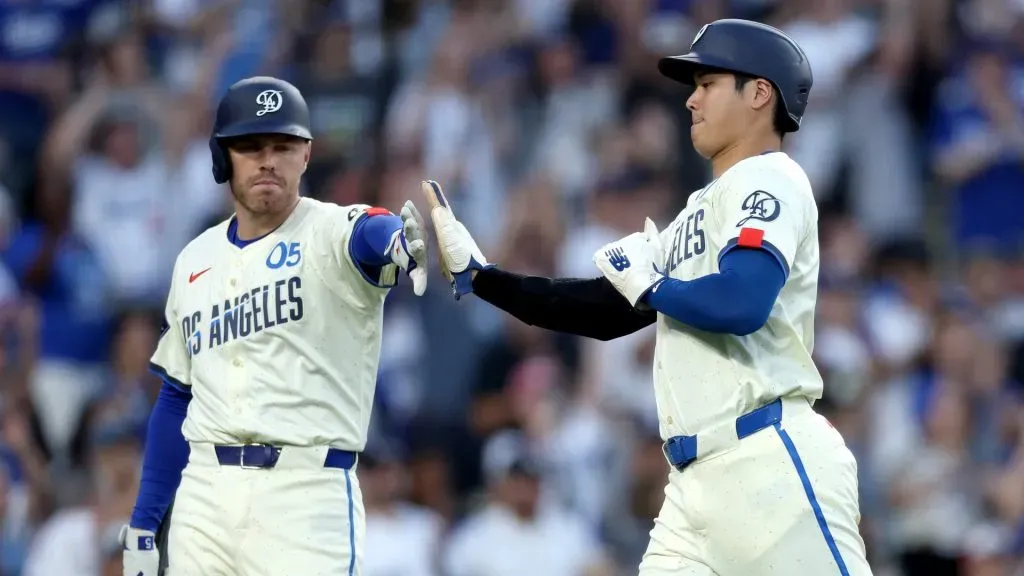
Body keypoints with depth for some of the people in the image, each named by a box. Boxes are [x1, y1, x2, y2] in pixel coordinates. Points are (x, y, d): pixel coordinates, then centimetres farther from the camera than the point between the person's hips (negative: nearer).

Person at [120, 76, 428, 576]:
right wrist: (142, 525, 16)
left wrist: (403, 241, -52)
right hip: (204, 493, 5)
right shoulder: (196, 261, 15)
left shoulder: (331, 234, -2)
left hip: (308, 496, -5)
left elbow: (371, 236, -27)